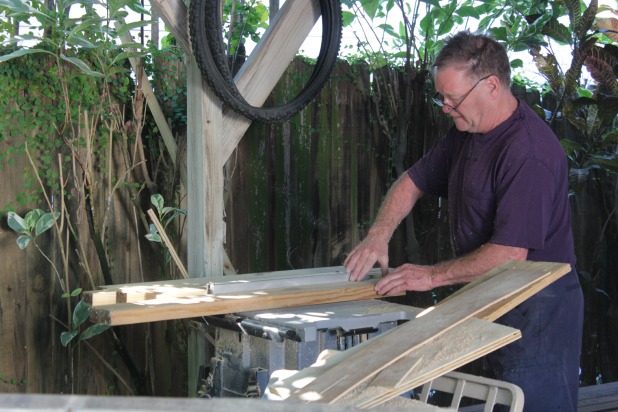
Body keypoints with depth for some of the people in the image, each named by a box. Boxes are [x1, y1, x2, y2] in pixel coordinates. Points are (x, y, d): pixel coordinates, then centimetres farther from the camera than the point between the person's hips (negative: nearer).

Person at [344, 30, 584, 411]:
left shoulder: (529, 152, -25)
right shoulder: (466, 133, 7)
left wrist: (432, 276, -19)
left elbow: (510, 253, -27)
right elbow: (414, 182, 15)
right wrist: (378, 237, -1)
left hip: (537, 312, -9)